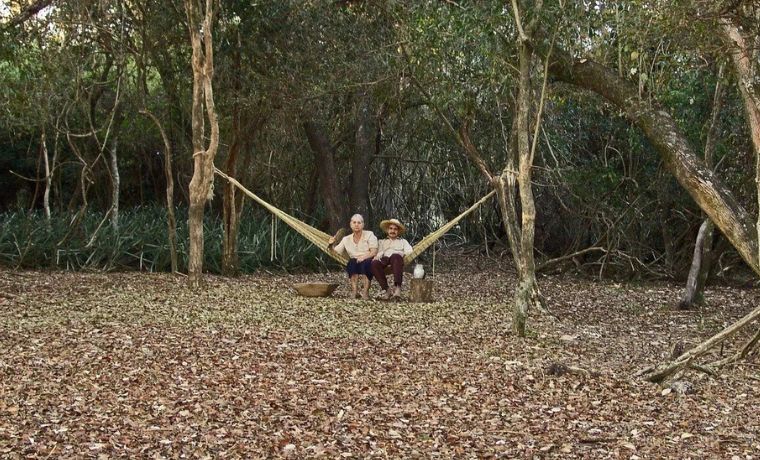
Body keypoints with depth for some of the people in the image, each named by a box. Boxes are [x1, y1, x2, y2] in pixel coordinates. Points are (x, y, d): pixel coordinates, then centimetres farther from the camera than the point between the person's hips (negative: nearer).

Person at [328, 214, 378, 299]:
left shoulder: (369, 235, 4)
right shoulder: (346, 239, 13)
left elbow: (374, 252, -7)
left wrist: (364, 256, -25)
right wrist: (331, 245, -8)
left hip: (368, 262, -2)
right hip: (353, 265, 2)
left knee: (365, 263, -36)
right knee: (352, 261, -32)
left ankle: (365, 292, -38)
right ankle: (354, 292, -36)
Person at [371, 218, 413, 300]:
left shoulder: (403, 241, 32)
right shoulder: (382, 242, 35)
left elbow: (409, 251, 14)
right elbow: (379, 252, 17)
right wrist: (377, 256, -6)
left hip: (397, 257, -2)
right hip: (384, 259, 2)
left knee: (395, 256, -42)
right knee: (374, 264, -36)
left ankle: (397, 287, -50)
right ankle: (387, 289, -35)